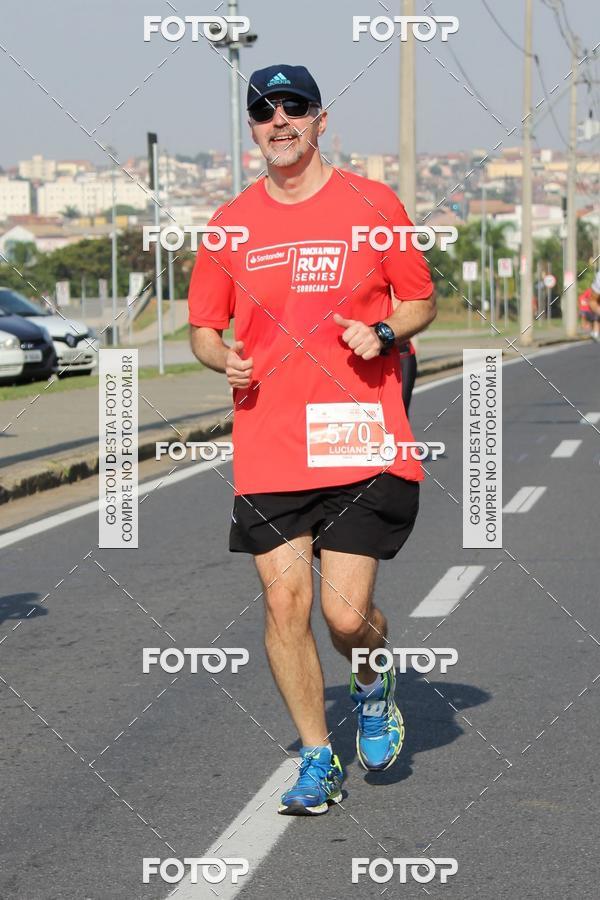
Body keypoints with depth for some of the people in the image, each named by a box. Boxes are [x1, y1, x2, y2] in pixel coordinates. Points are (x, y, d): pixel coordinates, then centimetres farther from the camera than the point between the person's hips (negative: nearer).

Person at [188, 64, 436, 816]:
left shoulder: (372, 204, 3)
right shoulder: (231, 224, 8)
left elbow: (421, 302, 11)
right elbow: (203, 327, 15)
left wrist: (382, 333, -10)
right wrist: (223, 356, -7)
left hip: (360, 447, -2)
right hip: (266, 451, 2)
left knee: (346, 614, -7)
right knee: (283, 603, -1)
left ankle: (373, 687, 29)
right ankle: (316, 761, 15)